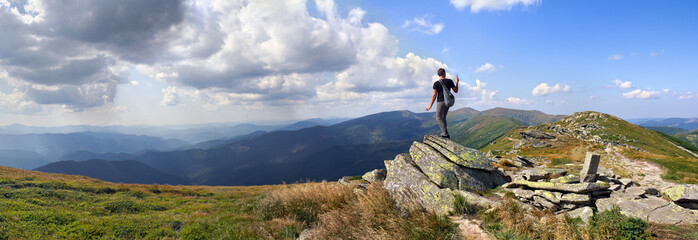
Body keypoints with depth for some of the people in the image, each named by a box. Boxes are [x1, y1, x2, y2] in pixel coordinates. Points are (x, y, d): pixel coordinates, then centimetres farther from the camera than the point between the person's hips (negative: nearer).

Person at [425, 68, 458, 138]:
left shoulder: (436, 83, -9)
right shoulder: (450, 81, 1)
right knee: (443, 118, 15)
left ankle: (445, 134, -15)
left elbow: (434, 95, -12)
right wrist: (457, 82, 22)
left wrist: (430, 105, -6)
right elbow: (456, 91, 8)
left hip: (440, 102, -5)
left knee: (439, 118, -2)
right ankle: (444, 134, 10)